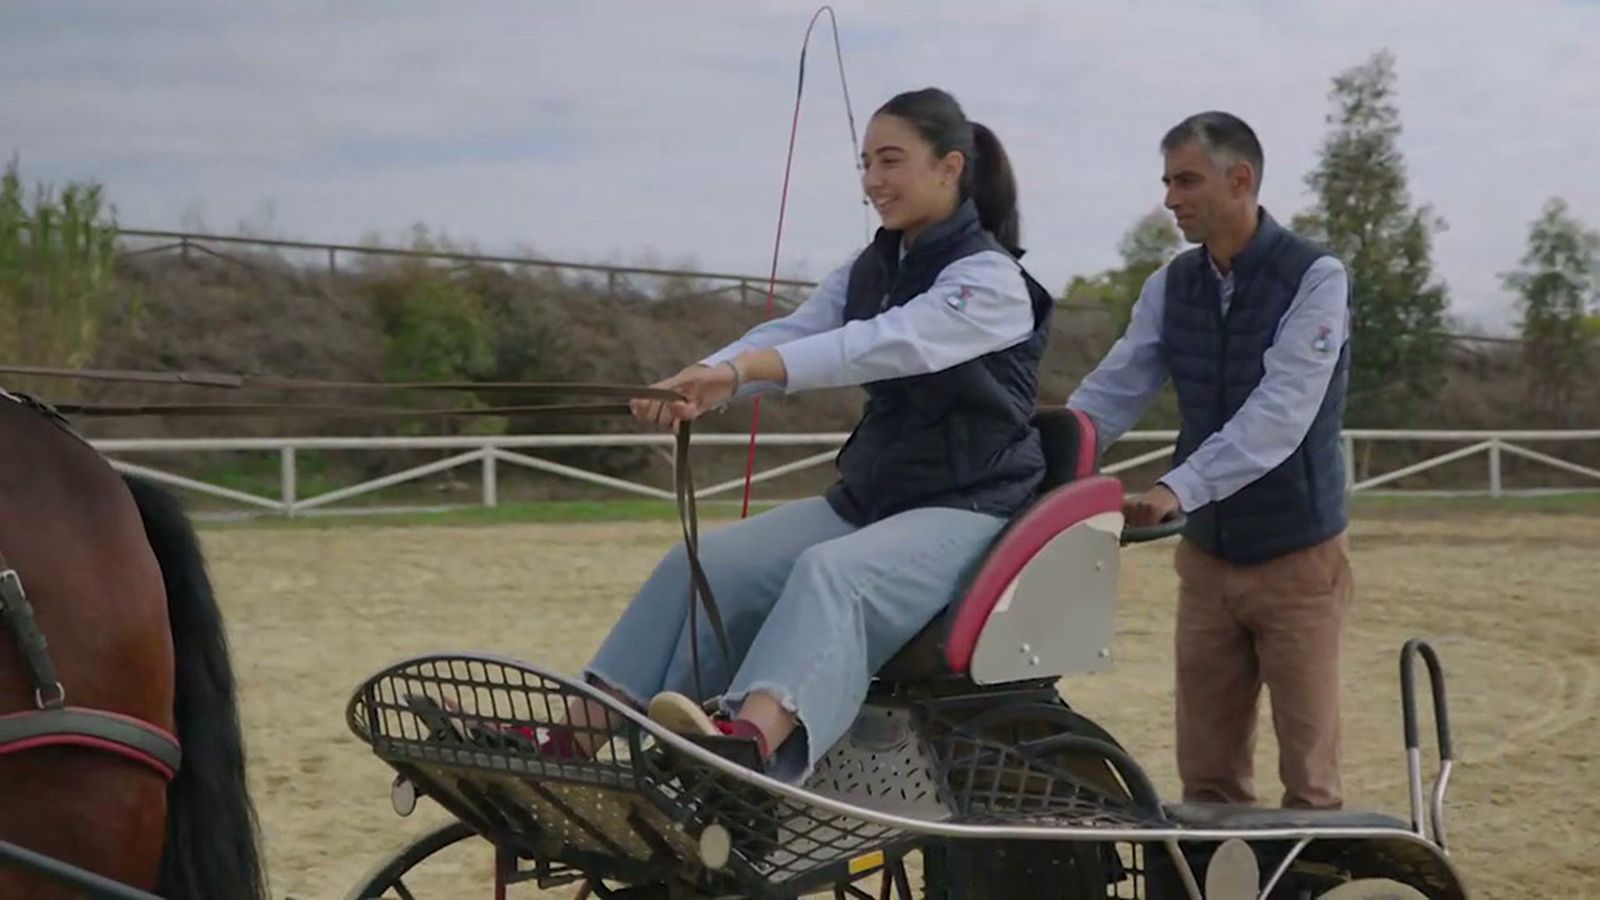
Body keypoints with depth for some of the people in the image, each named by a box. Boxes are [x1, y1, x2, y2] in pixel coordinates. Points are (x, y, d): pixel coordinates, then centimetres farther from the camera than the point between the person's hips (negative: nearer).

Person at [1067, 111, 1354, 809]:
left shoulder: (1314, 278, -13)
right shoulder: (1170, 287, 5)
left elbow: (1280, 412, -25)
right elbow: (1109, 395, -1)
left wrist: (1179, 488, -37)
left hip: (1295, 554, -5)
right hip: (1207, 552, 5)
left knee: (1307, 771, 1)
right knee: (1206, 771, 9)